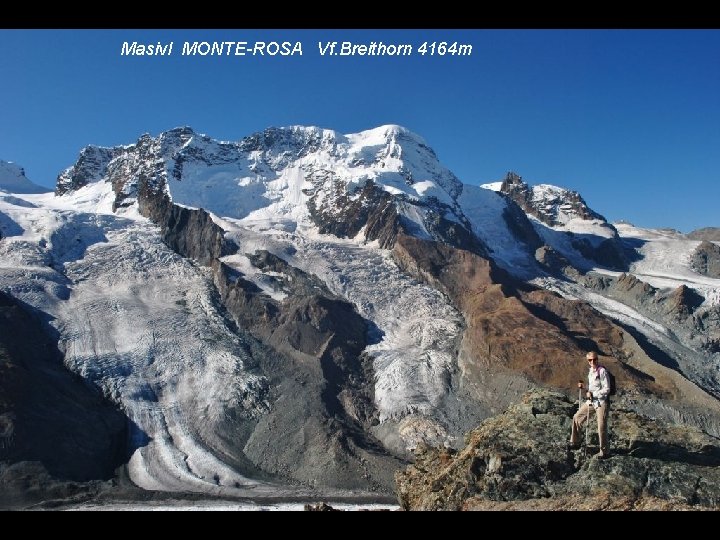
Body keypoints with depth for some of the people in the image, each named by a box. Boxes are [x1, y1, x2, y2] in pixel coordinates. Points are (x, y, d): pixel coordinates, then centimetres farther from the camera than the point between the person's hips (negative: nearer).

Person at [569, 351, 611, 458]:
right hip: (590, 401, 8)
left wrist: (592, 394, -18)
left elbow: (607, 389, -16)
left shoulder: (602, 371, -16)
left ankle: (604, 451, 12)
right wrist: (582, 386, 0)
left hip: (601, 402, -8)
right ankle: (575, 442, 27)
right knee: (577, 418, 12)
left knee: (602, 427, -4)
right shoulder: (589, 370, 7)